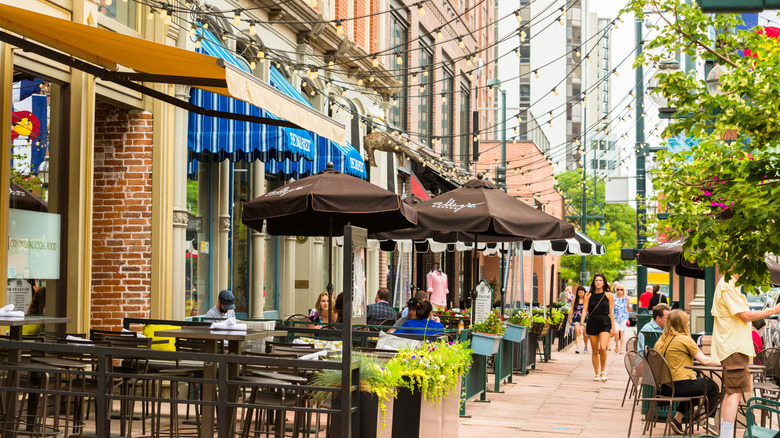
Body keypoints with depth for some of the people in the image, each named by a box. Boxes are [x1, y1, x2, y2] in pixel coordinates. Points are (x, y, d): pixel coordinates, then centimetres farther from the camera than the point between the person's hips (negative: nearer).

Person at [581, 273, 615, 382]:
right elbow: (585, 310, 3)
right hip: (592, 324, 2)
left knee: (603, 348, -20)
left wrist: (613, 328, 2)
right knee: (594, 350, 5)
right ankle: (597, 374, 15)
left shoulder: (609, 295, 3)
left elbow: (611, 312, 4)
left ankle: (603, 371, -1)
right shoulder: (589, 296, 5)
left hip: (605, 324, -2)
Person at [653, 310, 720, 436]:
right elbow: (704, 361, -9)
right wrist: (720, 363, 8)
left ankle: (678, 418, 20)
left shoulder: (660, 342, 9)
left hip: (665, 388, 6)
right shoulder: (685, 339, -10)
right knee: (713, 386, 19)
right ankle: (710, 421, 9)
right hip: (682, 385, -6)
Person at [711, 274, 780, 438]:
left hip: (730, 347, 11)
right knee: (735, 392, -14)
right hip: (734, 347, -11)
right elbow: (745, 315, -17)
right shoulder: (728, 286, -14)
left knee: (730, 392, 11)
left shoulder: (727, 285, 20)